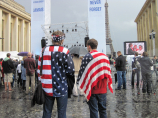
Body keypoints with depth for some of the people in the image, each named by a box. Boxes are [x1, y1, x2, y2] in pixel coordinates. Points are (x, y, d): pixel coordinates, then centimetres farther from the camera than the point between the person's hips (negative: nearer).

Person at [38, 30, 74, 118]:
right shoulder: (65, 51, -9)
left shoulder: (44, 50, 3)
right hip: (61, 88, -3)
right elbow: (70, 69, -11)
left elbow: (39, 68, 7)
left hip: (47, 88, 4)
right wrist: (70, 78, 9)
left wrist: (41, 81, 16)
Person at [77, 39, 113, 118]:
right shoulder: (105, 56, 6)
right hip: (103, 89, 5)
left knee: (93, 110, 4)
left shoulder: (87, 57, -9)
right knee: (103, 109, 15)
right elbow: (108, 71, 11)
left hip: (92, 89, -4)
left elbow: (83, 71, -10)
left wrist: (79, 83, 1)